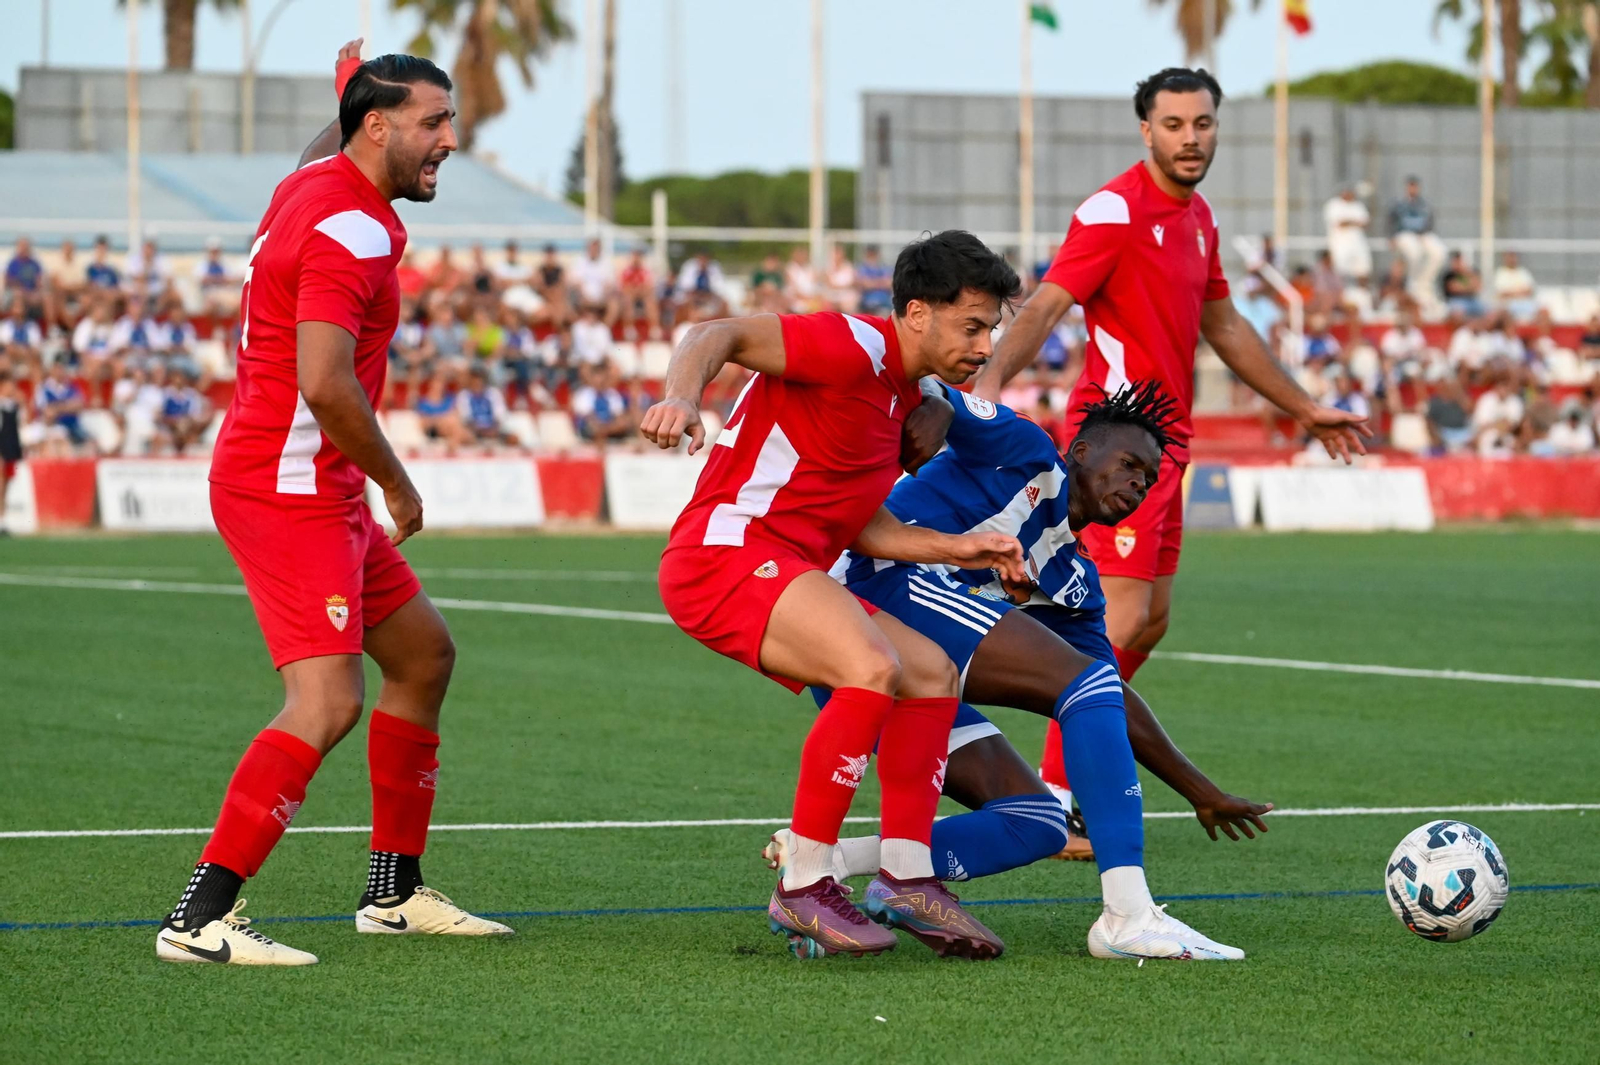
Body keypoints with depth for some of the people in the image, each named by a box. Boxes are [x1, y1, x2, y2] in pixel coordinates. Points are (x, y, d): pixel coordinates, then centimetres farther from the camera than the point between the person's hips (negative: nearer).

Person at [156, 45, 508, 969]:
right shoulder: (351, 229, -19)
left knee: (424, 653, 18)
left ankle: (396, 891, 25)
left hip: (316, 492, 11)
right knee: (328, 701, -19)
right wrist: (396, 482, -16)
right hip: (287, 487, -11)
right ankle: (201, 918, -22)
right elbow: (323, 382, -28)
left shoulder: (320, 183, 12)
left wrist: (349, 91, 44)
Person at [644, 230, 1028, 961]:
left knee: (933, 672, 13)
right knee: (874, 669, -29)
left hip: (786, 572, 11)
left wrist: (956, 548, 13)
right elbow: (717, 336, -20)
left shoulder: (904, 397, 19)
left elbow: (858, 527, 22)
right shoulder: (854, 347, -11)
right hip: (727, 549, -11)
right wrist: (680, 398, -39)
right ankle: (803, 889, -23)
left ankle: (905, 878, 10)